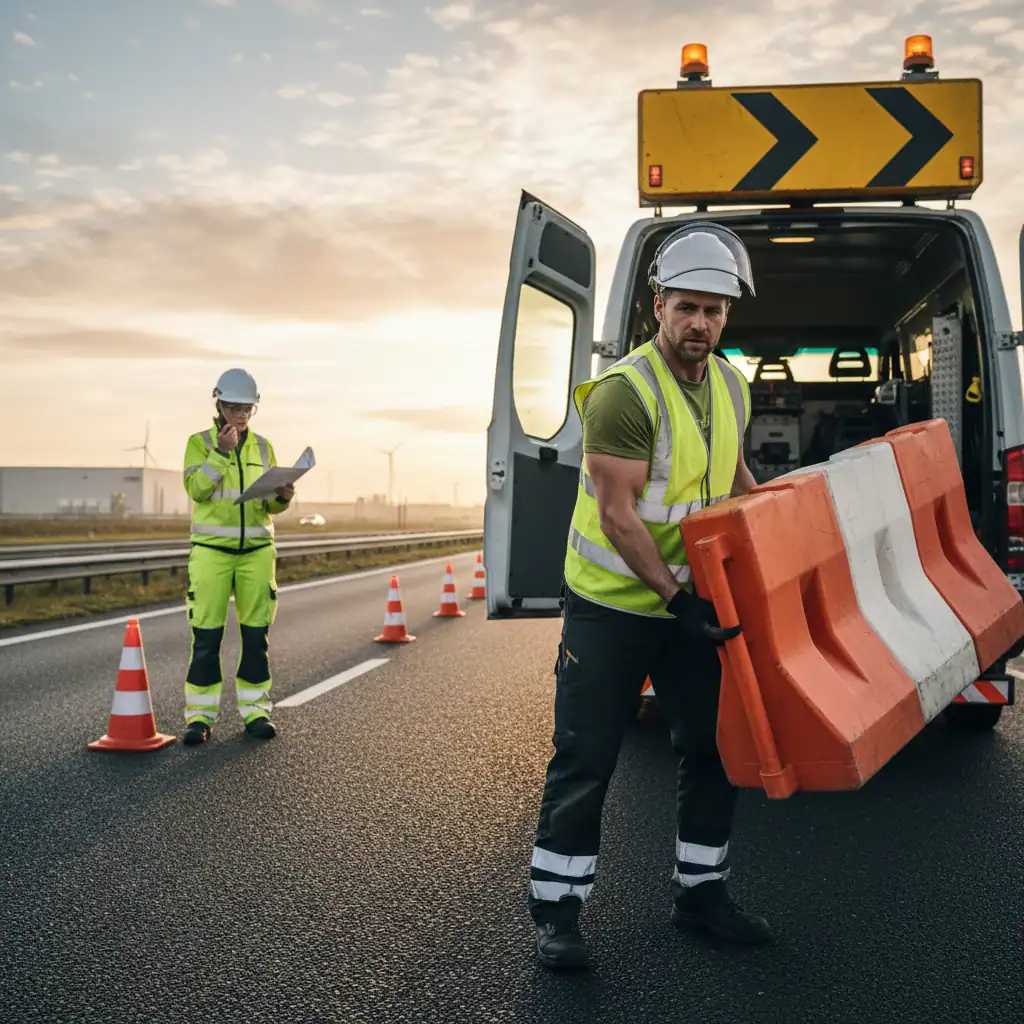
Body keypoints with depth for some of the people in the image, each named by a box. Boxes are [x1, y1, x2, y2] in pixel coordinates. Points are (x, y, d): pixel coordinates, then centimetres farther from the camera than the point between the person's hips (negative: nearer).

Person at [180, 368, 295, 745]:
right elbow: (196, 489, -12)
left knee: (257, 635, 4)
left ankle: (256, 711, 13)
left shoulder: (263, 447, 11)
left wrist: (282, 497, -12)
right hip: (211, 549, -3)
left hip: (257, 550, 3)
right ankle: (200, 715, 5)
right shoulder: (200, 443, 2)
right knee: (206, 636, -3)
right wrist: (220, 452, -21)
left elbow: (270, 505, 10)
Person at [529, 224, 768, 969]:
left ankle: (701, 890, 29)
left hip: (691, 602, 7)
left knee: (713, 745, 12)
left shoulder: (731, 386, 4)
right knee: (587, 758, -1)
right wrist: (675, 598, -25)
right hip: (612, 604, -7)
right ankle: (557, 909, 13)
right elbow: (617, 514, -23)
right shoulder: (625, 391, -20)